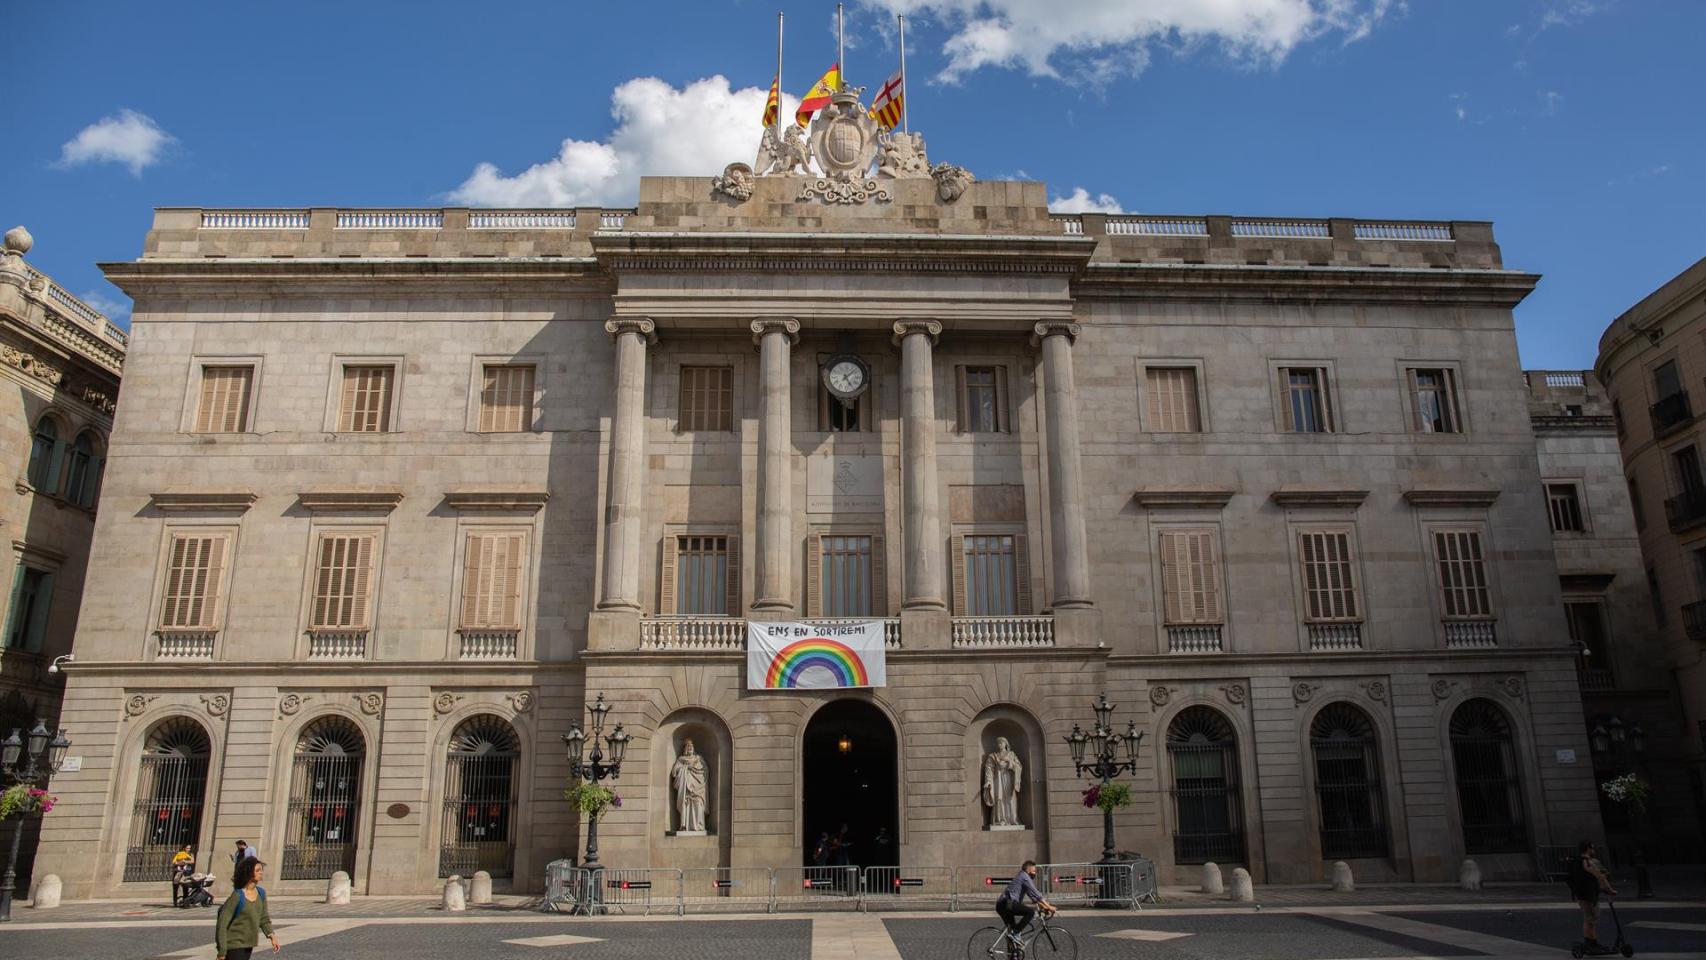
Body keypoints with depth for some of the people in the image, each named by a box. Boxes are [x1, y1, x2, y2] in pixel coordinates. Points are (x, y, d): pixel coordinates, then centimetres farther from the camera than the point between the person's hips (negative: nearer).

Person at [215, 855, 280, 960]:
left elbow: (264, 918, 10)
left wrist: (271, 936, -3)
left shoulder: (261, 893, 1)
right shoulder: (237, 896, -19)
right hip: (234, 945, -7)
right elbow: (222, 923, -17)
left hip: (249, 945, 7)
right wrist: (222, 951, -16)